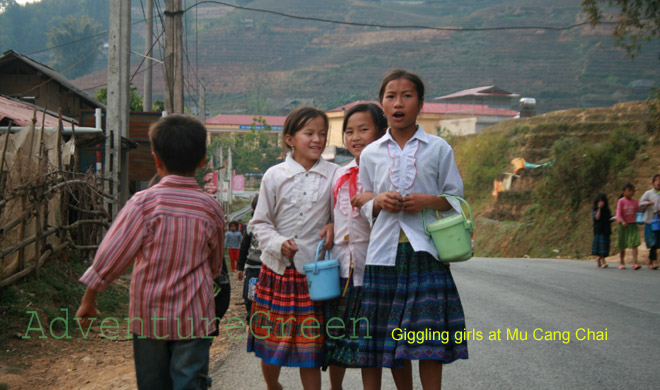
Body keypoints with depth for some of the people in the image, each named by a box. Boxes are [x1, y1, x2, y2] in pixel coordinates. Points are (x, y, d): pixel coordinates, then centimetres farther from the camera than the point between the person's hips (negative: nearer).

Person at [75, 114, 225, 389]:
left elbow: (112, 254, -10)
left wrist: (88, 299, 1)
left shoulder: (144, 202, -11)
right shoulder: (211, 208, -3)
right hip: (194, 318, 0)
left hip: (148, 317, 0)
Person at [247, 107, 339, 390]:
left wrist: (333, 227, -8)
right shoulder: (274, 175, -1)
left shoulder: (333, 175, 1)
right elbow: (259, 223, 2)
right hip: (277, 269, 1)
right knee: (270, 343, 10)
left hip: (314, 270, 0)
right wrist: (278, 243, -15)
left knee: (310, 344, 3)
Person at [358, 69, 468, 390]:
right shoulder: (370, 153, 9)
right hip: (383, 252, 2)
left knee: (429, 340, -3)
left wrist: (429, 201, -11)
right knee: (371, 337, 1)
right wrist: (378, 201, -6)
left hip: (425, 252, -1)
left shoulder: (439, 148, 5)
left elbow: (456, 200, 8)